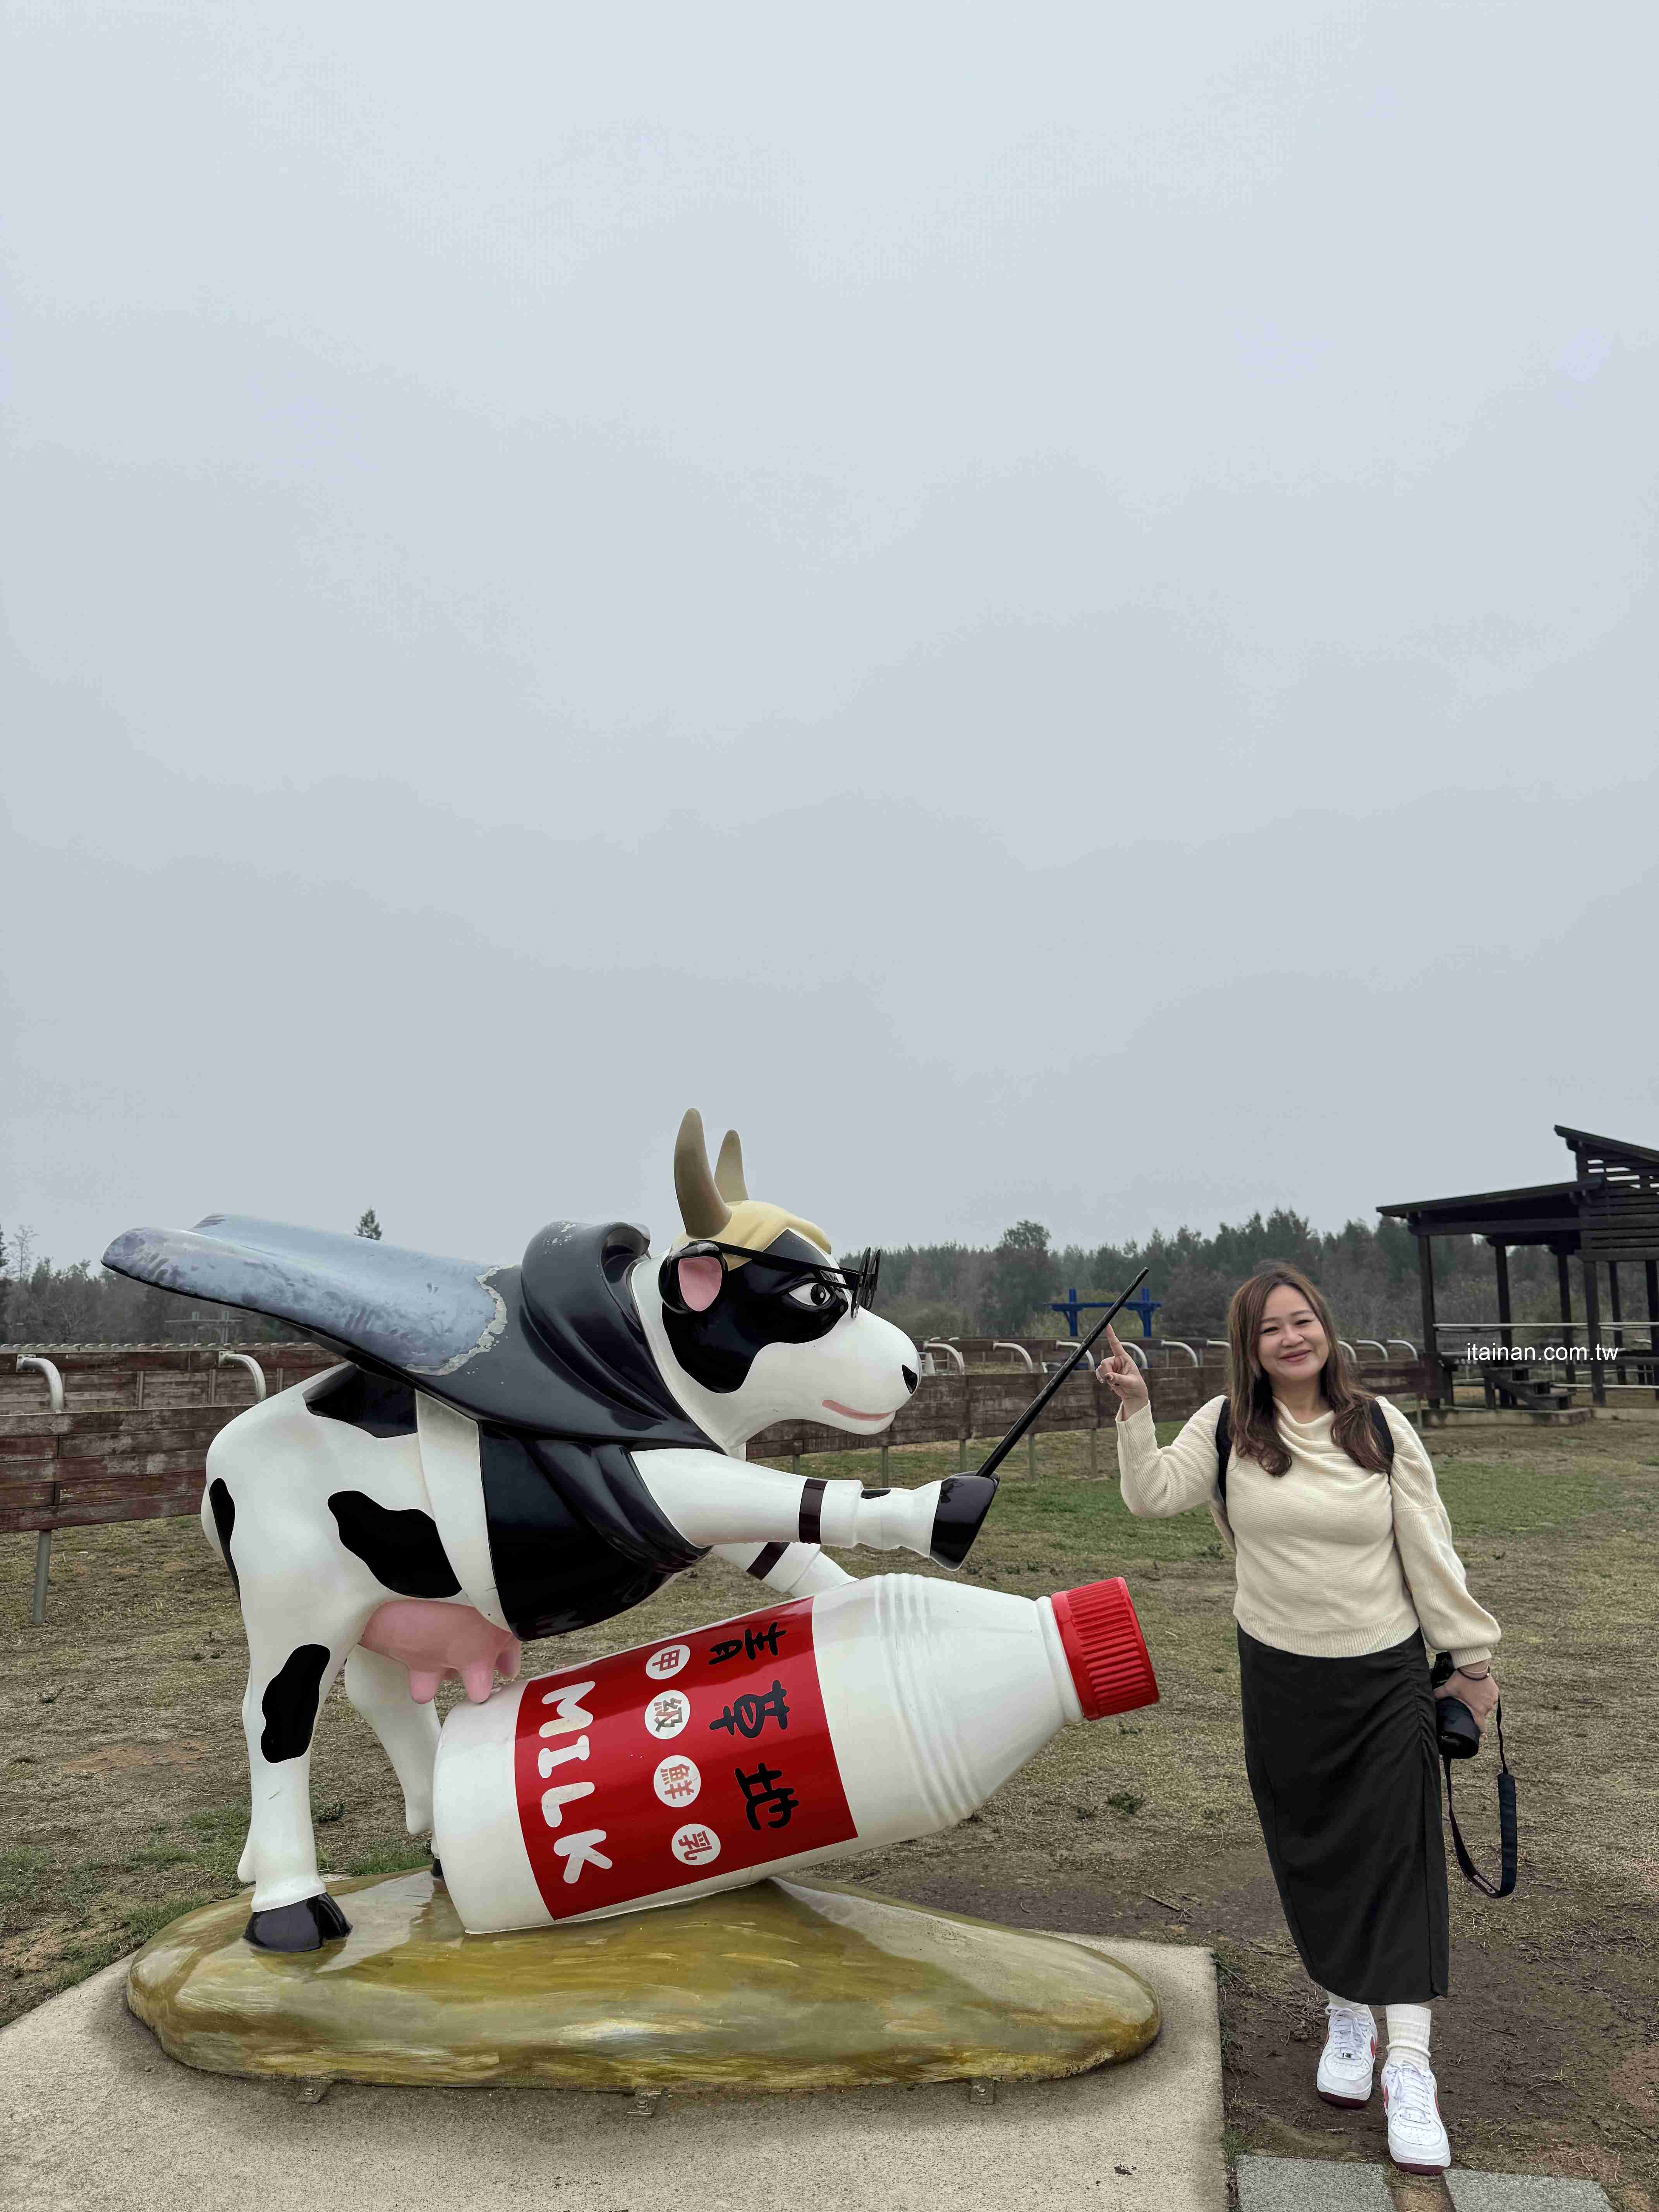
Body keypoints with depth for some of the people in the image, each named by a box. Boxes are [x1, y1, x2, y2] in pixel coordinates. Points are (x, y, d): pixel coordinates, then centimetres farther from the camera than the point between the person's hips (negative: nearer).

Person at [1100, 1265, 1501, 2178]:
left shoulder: (1379, 1426, -6)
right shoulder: (1226, 1427, -6)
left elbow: (1428, 1549, -2)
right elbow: (1153, 1494, -17)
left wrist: (1471, 1660, 2)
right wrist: (1134, 1410, -29)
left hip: (1386, 1676, -1)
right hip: (1281, 1678, 1)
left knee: (1398, 1858, -2)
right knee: (1311, 1857, 13)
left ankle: (1409, 2067, 8)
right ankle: (1347, 2014, 34)